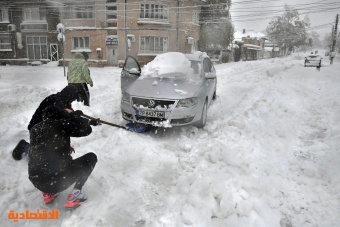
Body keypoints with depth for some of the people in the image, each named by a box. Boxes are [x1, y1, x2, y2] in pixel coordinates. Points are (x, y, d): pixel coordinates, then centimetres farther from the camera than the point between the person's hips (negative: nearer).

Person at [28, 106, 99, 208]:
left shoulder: (35, 128, 11)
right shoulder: (61, 124, -4)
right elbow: (86, 130, 3)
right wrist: (73, 117, 17)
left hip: (36, 182, 7)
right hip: (59, 181, -6)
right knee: (91, 157, 13)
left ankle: (48, 193, 23)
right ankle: (74, 195, 2)